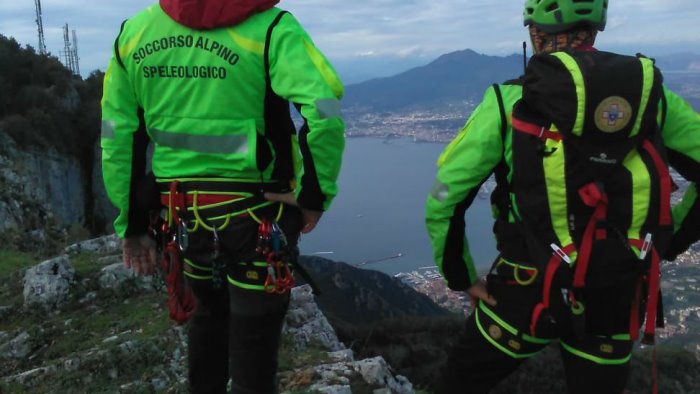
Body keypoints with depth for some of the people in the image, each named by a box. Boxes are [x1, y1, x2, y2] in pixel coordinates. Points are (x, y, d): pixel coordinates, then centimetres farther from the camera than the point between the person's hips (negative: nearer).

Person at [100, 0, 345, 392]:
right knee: (253, 338, 11)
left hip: (183, 214, 5)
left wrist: (133, 225, 10)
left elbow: (118, 139, 4)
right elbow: (324, 111, -27)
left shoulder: (133, 32, 3)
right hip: (254, 214, -5)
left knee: (210, 316, 29)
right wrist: (315, 195, -14)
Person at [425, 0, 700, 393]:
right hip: (617, 299, 3)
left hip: (527, 291, -3)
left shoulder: (510, 101, -7)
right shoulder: (653, 95, 1)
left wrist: (462, 277, 5)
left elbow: (443, 201, -7)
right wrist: (665, 245, 12)